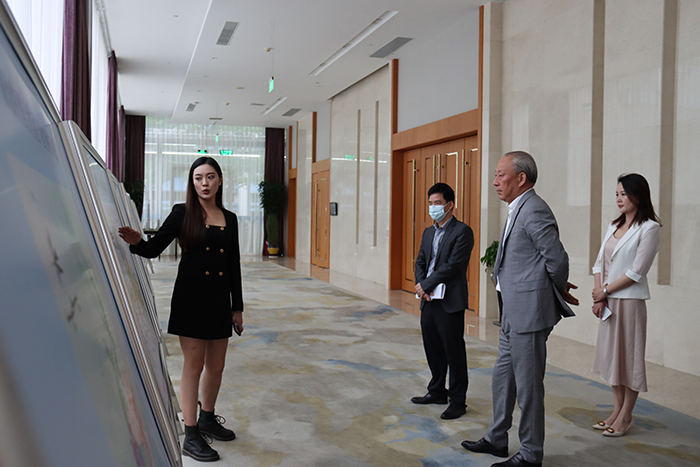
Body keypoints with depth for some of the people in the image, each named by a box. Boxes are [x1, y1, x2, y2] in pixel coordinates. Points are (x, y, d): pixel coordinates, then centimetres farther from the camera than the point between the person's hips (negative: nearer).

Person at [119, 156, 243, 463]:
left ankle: (207, 418, 33)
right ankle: (190, 436, 7)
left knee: (216, 366, 12)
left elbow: (234, 265, 12)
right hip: (190, 297, -4)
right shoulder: (183, 213, 0)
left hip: (219, 299, 4)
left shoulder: (229, 219, 10)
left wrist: (237, 307, 12)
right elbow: (155, 248, -4)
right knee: (194, 365, -2)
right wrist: (137, 242, -28)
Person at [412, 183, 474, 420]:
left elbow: (452, 266, -17)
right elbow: (420, 262, 14)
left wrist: (425, 285, -13)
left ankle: (458, 401, 10)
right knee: (433, 349, 16)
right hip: (428, 301, 8)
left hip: (450, 302, -8)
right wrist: (421, 286, -4)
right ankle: (437, 391, 32)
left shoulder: (462, 231, -9)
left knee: (454, 352, 0)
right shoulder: (428, 233, 16)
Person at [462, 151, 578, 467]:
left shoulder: (533, 210, -18)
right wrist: (558, 291, 13)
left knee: (528, 382, 2)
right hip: (514, 311, 10)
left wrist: (559, 292, -2)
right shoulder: (519, 209, 14)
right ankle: (497, 440, 34)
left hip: (529, 310, -10)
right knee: (503, 376, 19)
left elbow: (558, 259, -18)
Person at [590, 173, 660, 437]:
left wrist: (605, 290, -9)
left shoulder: (649, 228, -9)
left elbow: (636, 271, -14)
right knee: (610, 353, 11)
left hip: (630, 300, -7)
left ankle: (626, 417, 10)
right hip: (607, 300, 7)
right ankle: (617, 410, 23)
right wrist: (599, 296, -4)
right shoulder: (614, 226, 13)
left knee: (629, 355, 0)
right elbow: (600, 262, 9)